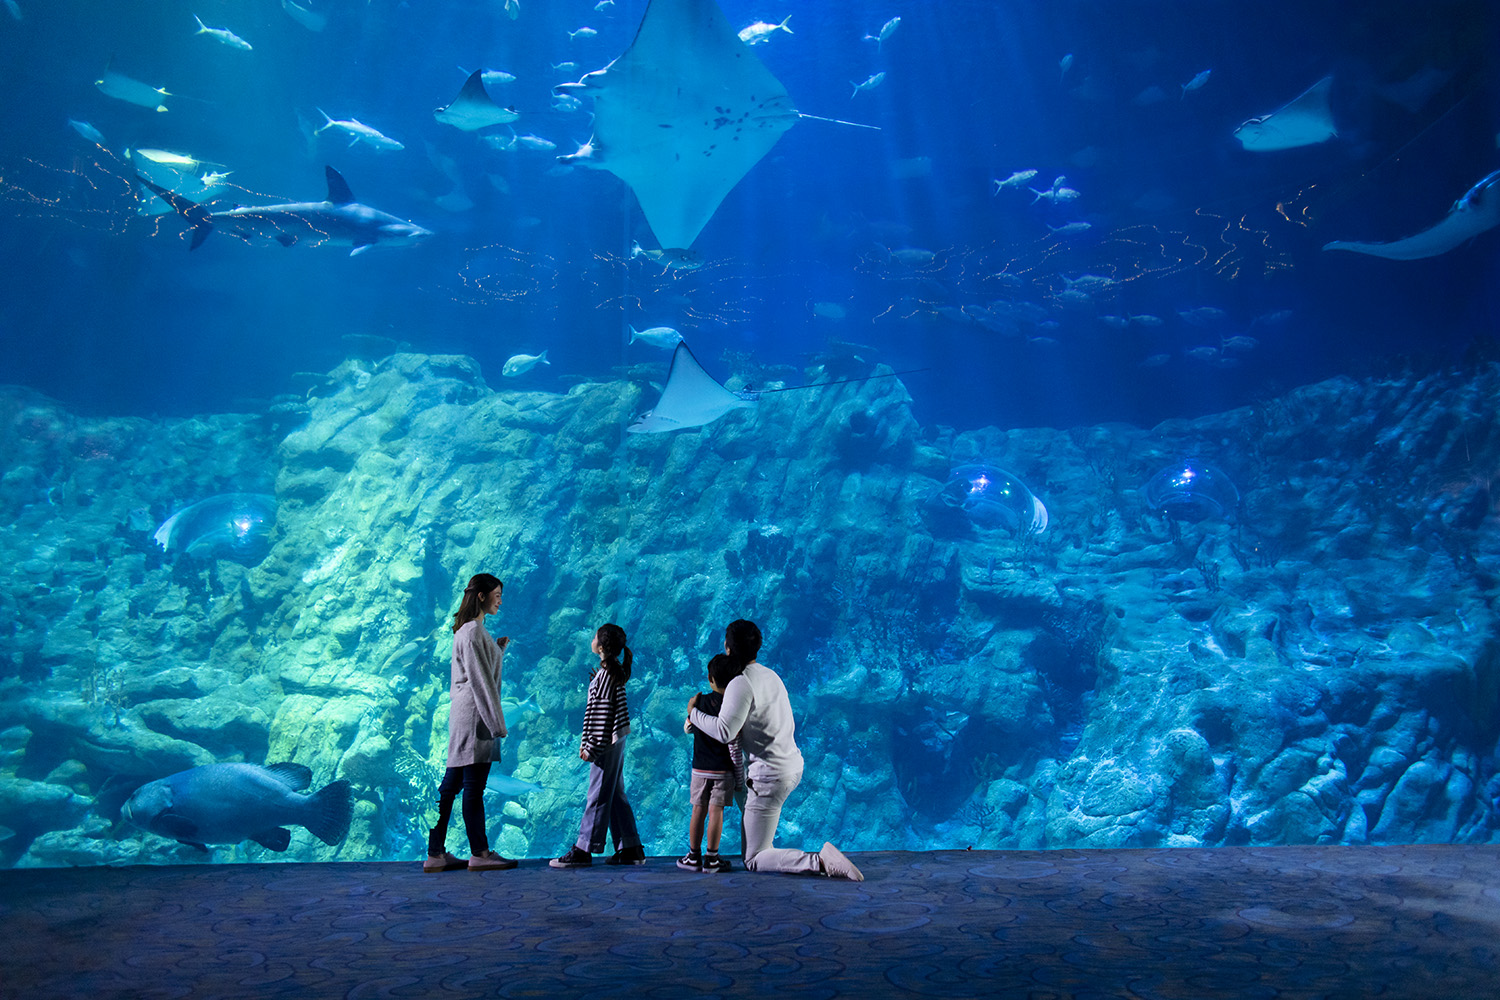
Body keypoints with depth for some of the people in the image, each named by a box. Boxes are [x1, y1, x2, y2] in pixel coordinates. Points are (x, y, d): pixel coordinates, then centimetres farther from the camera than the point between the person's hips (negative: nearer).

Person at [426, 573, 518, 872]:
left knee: (451, 785, 10)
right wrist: (496, 722, -16)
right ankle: (479, 854, 5)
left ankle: (436, 854, 14)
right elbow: (480, 681, -17)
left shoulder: (470, 629, 17)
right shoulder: (473, 631, -13)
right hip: (474, 714, -10)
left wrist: (498, 648, 16)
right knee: (473, 786, -2)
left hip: (465, 714, 10)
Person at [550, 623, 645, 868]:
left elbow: (601, 714, -19)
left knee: (598, 795, -4)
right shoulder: (615, 671, 12)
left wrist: (591, 747, -16)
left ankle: (583, 850, 2)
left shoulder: (606, 674, -16)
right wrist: (589, 743, 22)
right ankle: (631, 848, 16)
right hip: (616, 739, 10)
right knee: (616, 795, 13)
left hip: (606, 742, -10)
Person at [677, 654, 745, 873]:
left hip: (700, 769, 3)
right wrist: (740, 777, -5)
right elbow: (734, 747, -12)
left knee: (699, 810, 9)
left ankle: (693, 857, 15)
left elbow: (687, 728, 14)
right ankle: (711, 859, 4)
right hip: (723, 770, -3)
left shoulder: (699, 702, -2)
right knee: (716, 811, 1)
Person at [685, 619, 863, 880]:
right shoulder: (770, 675, 10)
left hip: (770, 776, -9)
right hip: (794, 767, 9)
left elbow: (724, 731, -28)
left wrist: (694, 712, -10)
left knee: (753, 861, 1)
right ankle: (762, 848, 37)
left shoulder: (741, 683, -17)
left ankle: (821, 861, -19)